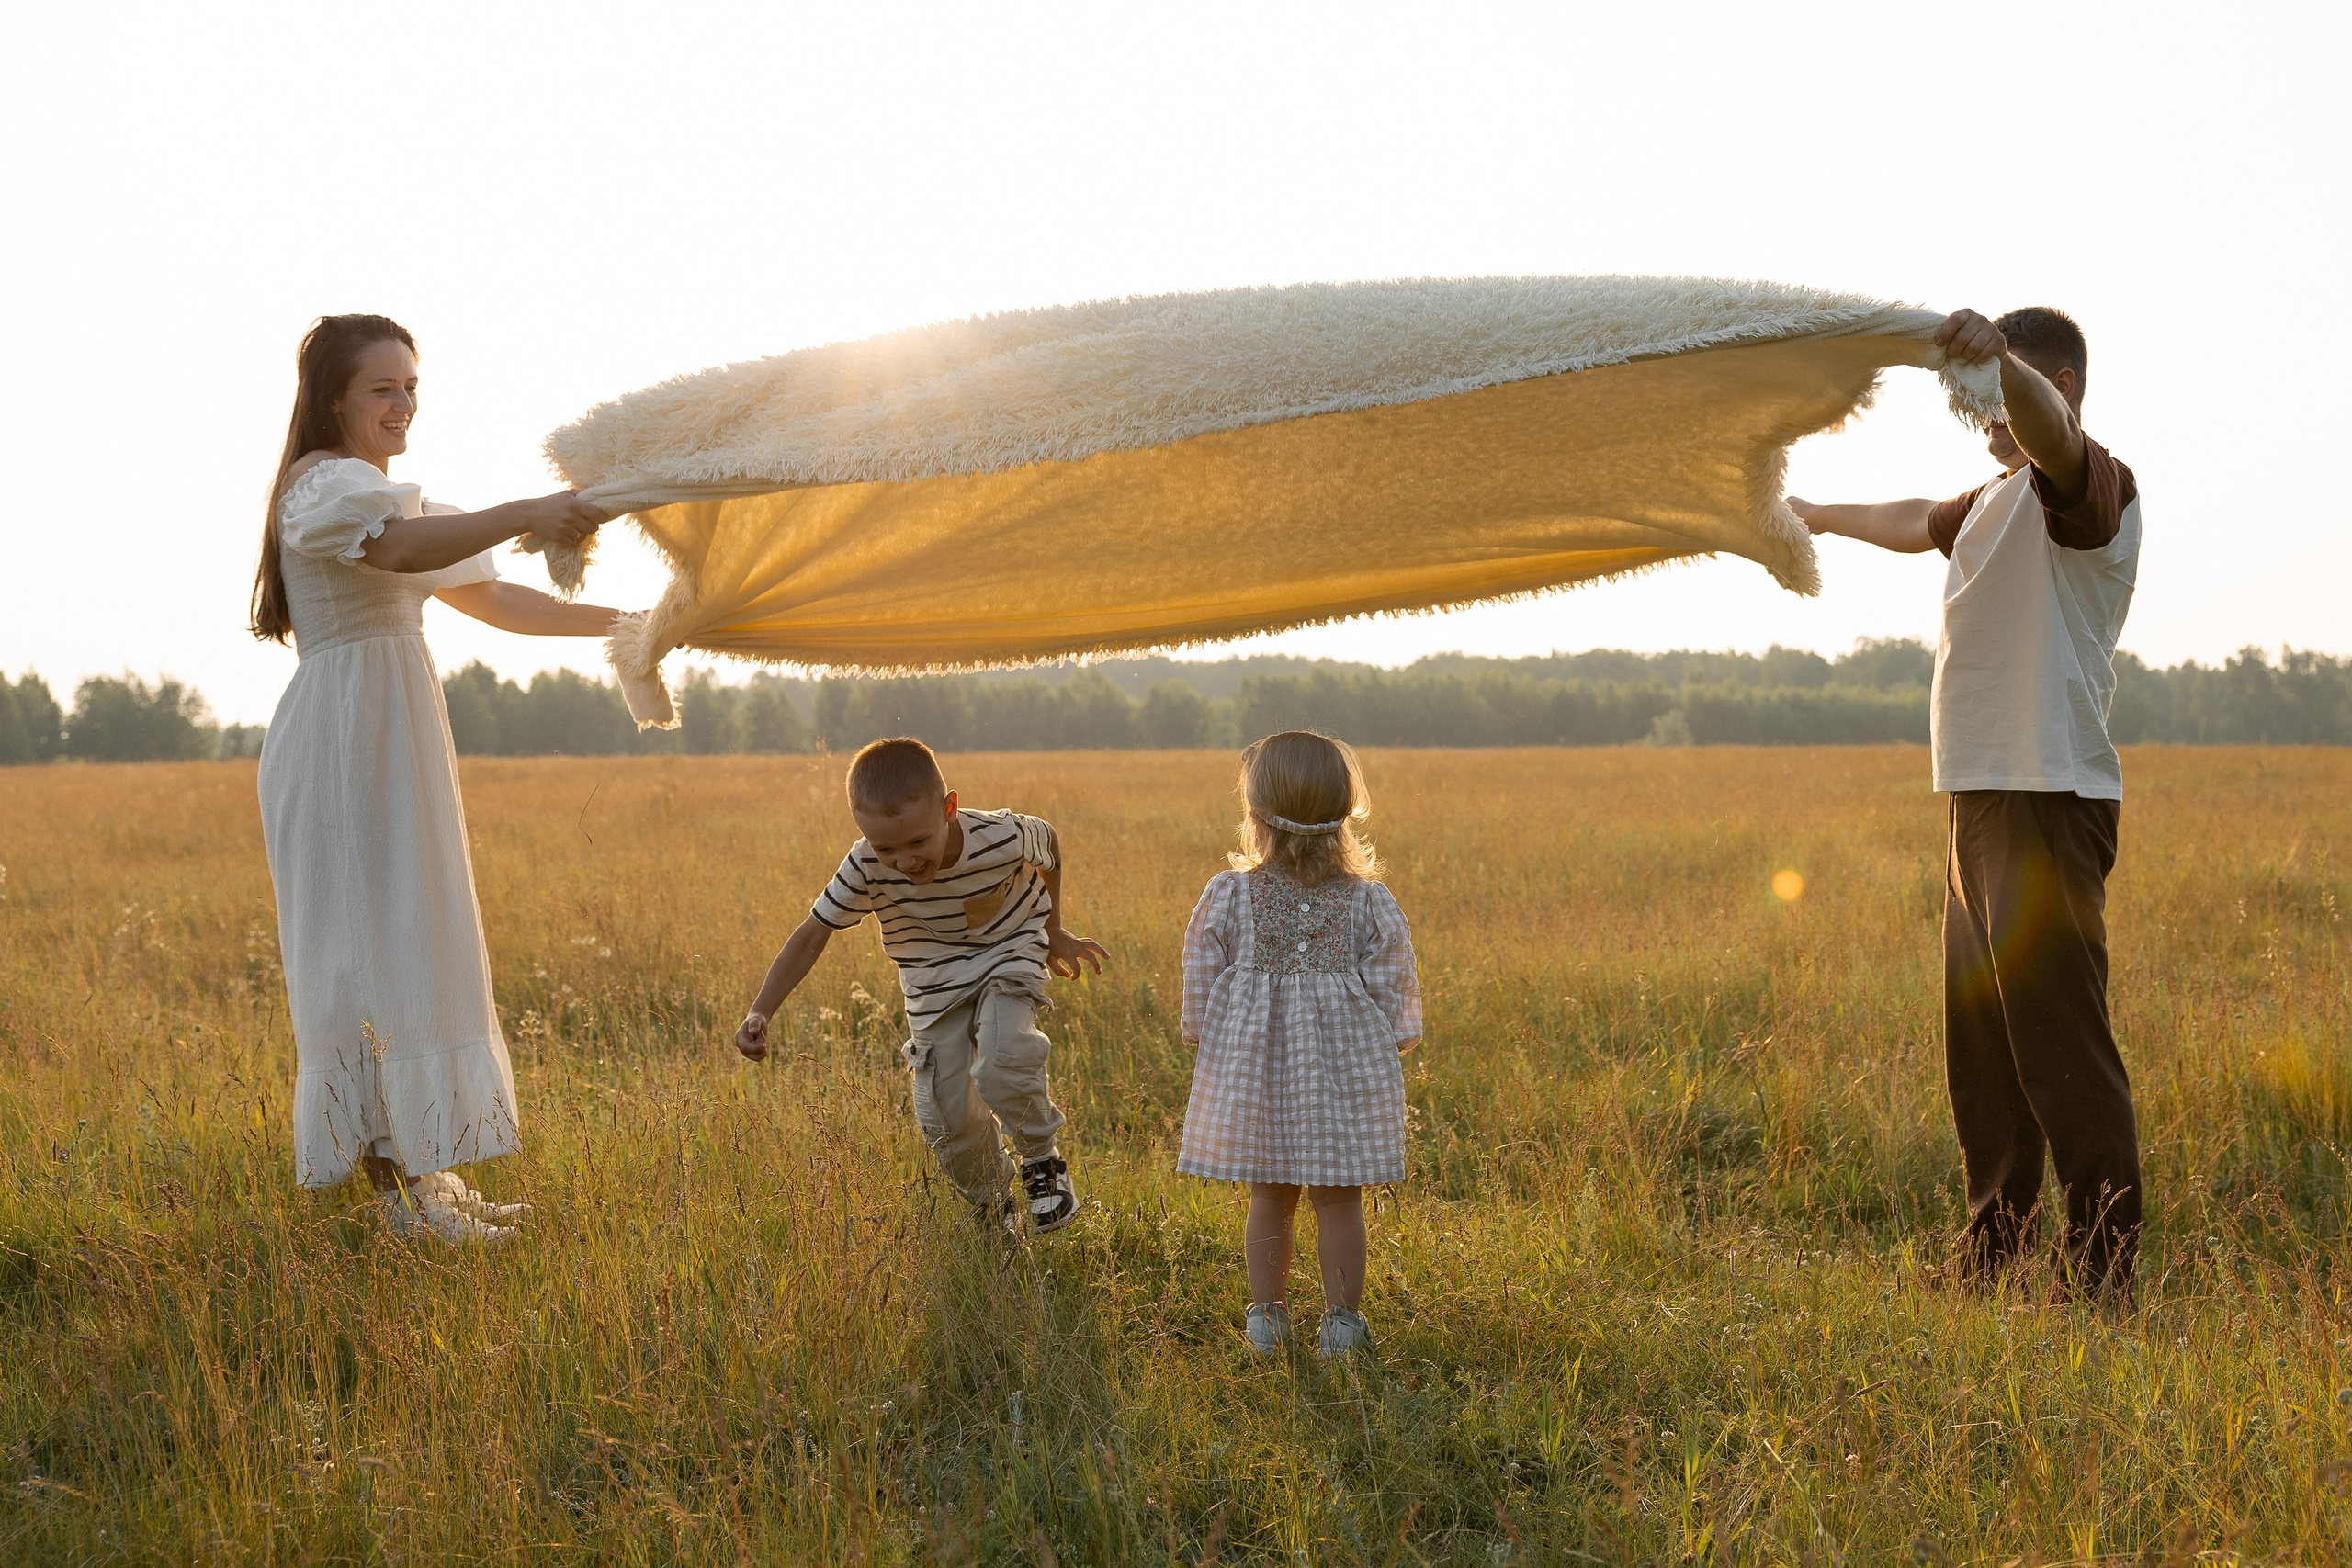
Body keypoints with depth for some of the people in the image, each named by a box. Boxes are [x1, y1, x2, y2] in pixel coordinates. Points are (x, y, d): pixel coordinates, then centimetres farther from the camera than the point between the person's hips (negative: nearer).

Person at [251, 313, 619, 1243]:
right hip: (345, 738, -10)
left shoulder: (383, 492, 22)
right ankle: (403, 1186, -8)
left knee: (412, 947, 11)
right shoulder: (323, 480, -10)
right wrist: (524, 517, -46)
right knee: (373, 948, -10)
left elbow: (488, 599, 24)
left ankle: (422, 1175, 16)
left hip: (394, 744, 10)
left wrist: (620, 624, 19)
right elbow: (399, 549, -32)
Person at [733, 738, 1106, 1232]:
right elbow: (812, 934, -18)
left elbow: (1049, 842, -5)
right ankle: (994, 1209, 28)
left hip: (1007, 959, -2)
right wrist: (760, 1012, -29)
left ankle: (1042, 1162, -1)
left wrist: (1053, 931, 7)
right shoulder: (866, 869, -27)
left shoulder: (1003, 839, -29)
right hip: (935, 985, 2)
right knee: (946, 1121, -3)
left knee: (1002, 1066, -31)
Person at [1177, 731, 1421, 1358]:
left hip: (1254, 1069, 1)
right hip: (1343, 1069, -1)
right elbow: (1392, 986, -2)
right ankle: (1342, 1319, 14)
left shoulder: (1226, 895, -7)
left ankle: (1267, 1315, 22)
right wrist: (1395, 1043, 14)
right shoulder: (1369, 902, -7)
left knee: (1269, 1198, 13)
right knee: (1339, 1202, 8)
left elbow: (1201, 979, -1)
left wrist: (1200, 1039, 14)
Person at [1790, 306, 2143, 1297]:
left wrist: (2001, 359, -51)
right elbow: (1918, 524, 43)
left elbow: (2049, 430, -31)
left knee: (2062, 1048, -13)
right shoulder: (1997, 499, 23)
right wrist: (1820, 516, 58)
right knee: (1979, 1048, 13)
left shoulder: (2090, 487, -7)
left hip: (2048, 804, -10)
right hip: (1982, 804, 10)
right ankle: (1992, 1257, 20)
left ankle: (2106, 1278, -11)